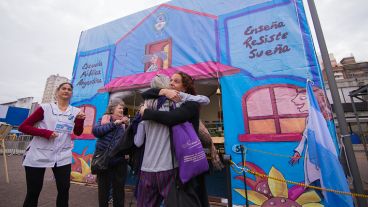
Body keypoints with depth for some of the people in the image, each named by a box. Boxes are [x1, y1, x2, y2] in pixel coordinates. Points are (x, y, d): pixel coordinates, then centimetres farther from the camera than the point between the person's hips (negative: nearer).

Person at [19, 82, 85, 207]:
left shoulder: (76, 111, 3)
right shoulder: (46, 108, -3)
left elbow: (78, 133, 1)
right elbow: (23, 127, -3)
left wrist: (80, 120, -18)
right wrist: (45, 132, -18)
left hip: (63, 156, 2)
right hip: (38, 154, -1)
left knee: (64, 189, 5)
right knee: (33, 192, 10)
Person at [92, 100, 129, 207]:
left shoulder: (124, 122, 6)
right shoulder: (103, 119, 2)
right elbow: (95, 131, -16)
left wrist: (127, 125, -12)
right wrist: (114, 123, -18)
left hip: (119, 160, 2)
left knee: (119, 188, 13)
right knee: (103, 188, 16)